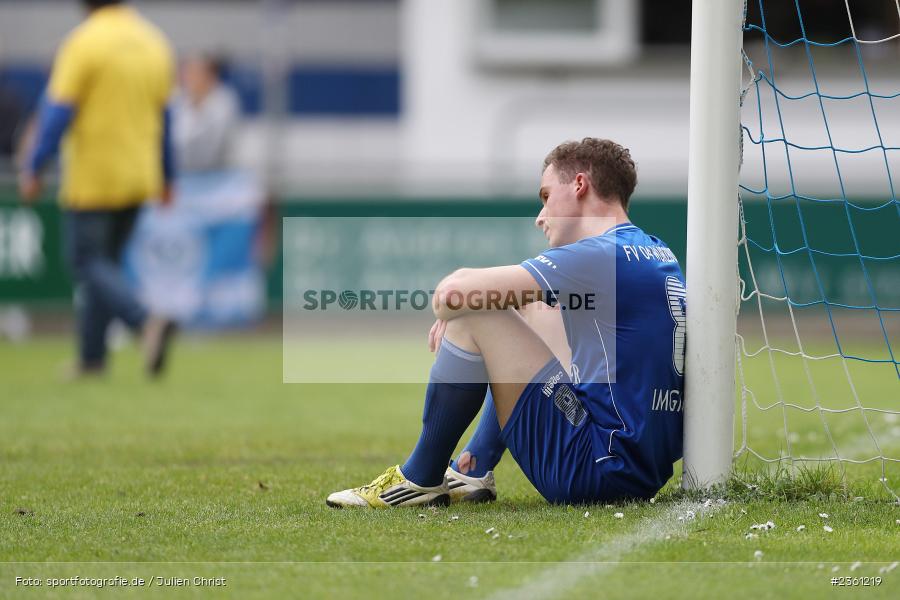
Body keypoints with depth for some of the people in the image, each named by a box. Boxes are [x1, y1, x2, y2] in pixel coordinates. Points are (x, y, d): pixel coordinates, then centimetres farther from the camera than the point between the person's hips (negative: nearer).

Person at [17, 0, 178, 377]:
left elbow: (58, 112, -17)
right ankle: (92, 358, 15)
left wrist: (33, 170, -12)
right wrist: (166, 177, 22)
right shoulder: (154, 43, 7)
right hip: (138, 178, 7)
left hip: (92, 177, -7)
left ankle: (147, 322, -25)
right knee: (105, 263, 15)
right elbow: (163, 116, 14)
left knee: (87, 264, -2)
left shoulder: (83, 43, -13)